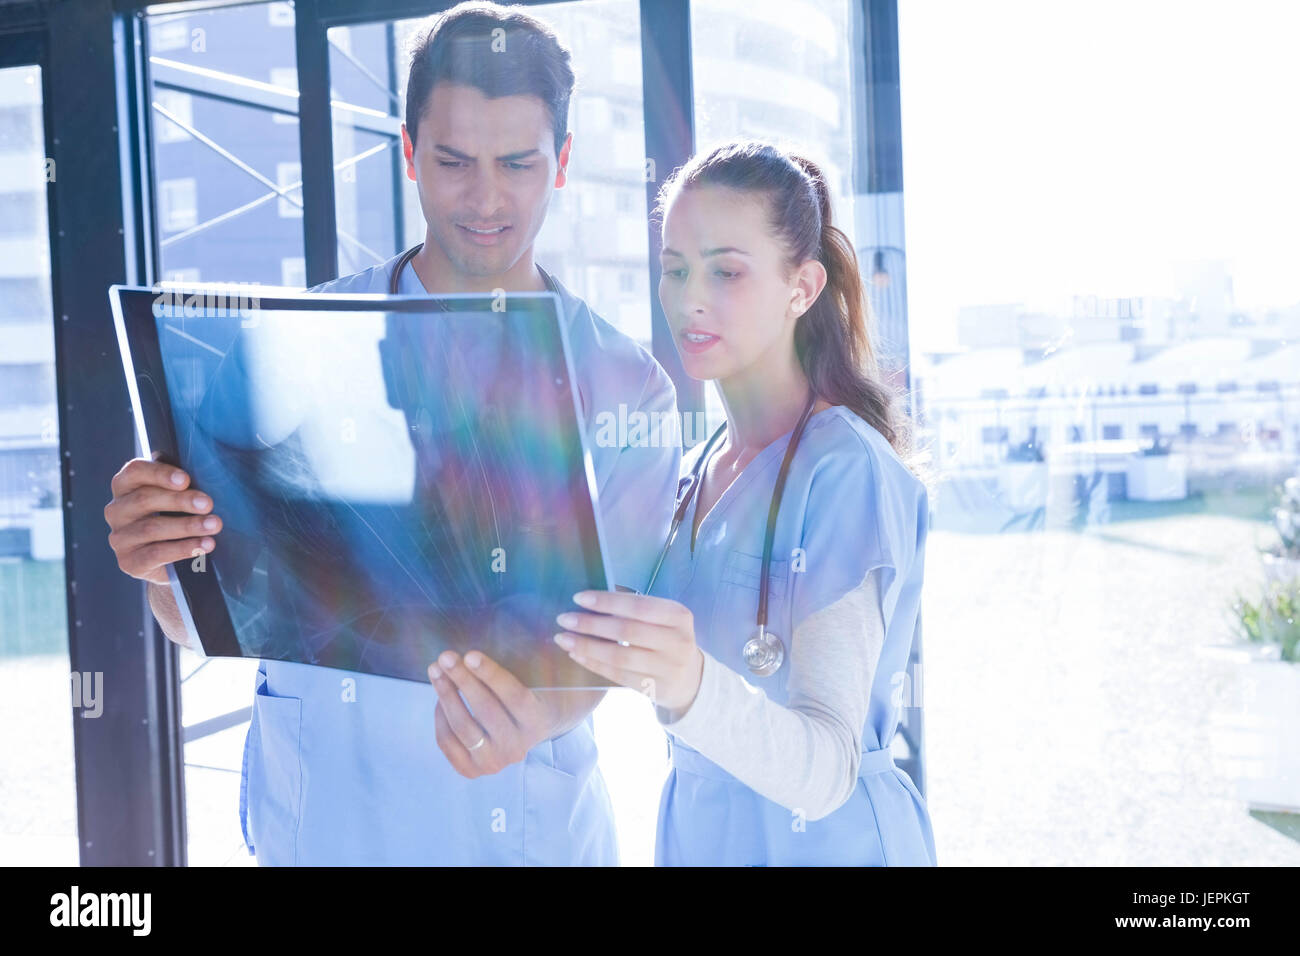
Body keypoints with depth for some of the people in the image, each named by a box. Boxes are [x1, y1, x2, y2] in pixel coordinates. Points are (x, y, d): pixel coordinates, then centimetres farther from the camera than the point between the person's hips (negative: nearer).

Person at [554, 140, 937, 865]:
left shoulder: (848, 472, -20)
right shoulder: (697, 468, 3)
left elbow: (824, 775, -28)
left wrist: (691, 686, -46)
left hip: (823, 840, -7)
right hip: (696, 830, 7)